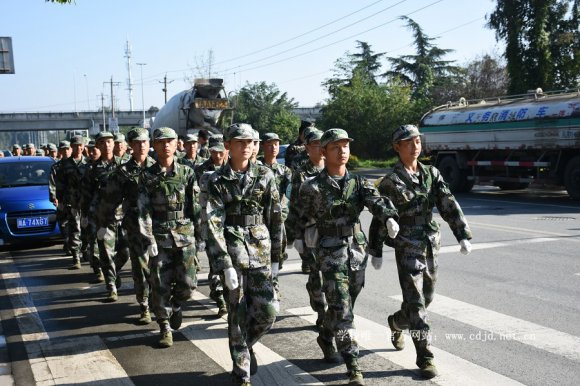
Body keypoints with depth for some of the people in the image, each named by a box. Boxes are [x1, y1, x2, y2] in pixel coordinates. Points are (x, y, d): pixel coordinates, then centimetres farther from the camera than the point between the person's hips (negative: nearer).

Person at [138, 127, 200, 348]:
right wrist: (148, 239, -10)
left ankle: (176, 306, 31)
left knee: (187, 283, -1)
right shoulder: (148, 176, 2)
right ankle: (165, 327, 17)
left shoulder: (187, 173, 5)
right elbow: (143, 211, -3)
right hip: (159, 236, -1)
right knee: (160, 285, 1)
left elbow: (196, 206, 6)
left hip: (185, 235, 1)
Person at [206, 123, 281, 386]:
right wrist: (225, 264, -16)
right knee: (238, 313, 3)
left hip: (260, 248, 2)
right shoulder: (218, 180, -3)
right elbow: (213, 224, -9)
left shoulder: (265, 176, 4)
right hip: (232, 248, -2)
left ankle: (246, 345, 31)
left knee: (267, 311, -1)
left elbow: (275, 218, 8)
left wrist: (276, 255, 7)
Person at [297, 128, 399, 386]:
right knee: (342, 311, -9)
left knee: (343, 306, 19)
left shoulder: (358, 182, 3)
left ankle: (325, 338, 46)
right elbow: (304, 219, 2)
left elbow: (376, 200, -16)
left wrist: (389, 217, -36)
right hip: (332, 254, -4)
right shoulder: (313, 187, -8)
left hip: (358, 251, 5)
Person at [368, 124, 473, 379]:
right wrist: (376, 252, -2)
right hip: (407, 249, -5)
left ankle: (396, 322, 44)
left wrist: (463, 236, -9)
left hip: (430, 246, 5)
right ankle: (425, 357, 3)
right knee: (416, 303, -6)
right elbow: (380, 218, -4)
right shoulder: (390, 181, -8)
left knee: (426, 299, 17)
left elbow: (449, 206, 0)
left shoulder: (431, 174, 5)